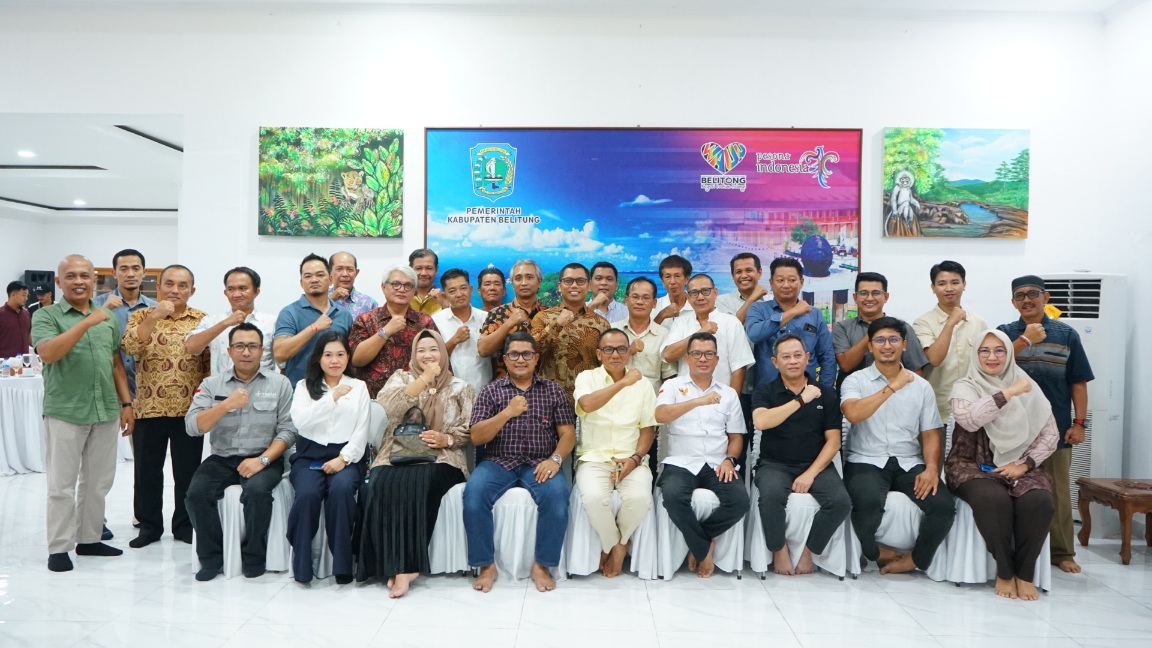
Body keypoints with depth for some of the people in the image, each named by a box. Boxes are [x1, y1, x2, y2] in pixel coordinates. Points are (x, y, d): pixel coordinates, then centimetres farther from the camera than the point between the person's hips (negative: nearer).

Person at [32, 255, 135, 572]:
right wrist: (86, 322, -25)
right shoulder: (46, 315, -2)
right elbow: (47, 353, -20)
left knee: (98, 482, 12)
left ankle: (89, 539, 24)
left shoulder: (108, 318, 10)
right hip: (64, 413, -4)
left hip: (106, 412, 4)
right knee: (62, 485, 4)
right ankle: (58, 548, 14)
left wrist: (126, 404, 8)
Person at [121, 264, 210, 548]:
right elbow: (130, 347, -16)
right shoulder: (142, 316, 3)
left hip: (189, 409, 0)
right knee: (147, 471, 9)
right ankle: (149, 525, 24)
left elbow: (211, 365, 5)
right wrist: (154, 317, -26)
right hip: (149, 408, 0)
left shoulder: (203, 320, 4)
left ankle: (185, 525, 21)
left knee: (187, 471, 8)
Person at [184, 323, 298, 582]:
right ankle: (211, 556, -1)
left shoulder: (279, 383, 2)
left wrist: (262, 459, -17)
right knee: (196, 493, -24)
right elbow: (193, 426, -5)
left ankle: (253, 558, -7)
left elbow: (287, 430, -4)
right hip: (222, 458, 3)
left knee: (257, 490, -31)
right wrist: (226, 405, -19)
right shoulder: (211, 384, 7)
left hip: (264, 458, -2)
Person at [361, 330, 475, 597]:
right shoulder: (401, 378, 16)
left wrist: (447, 439, -13)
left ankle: (401, 566, -23)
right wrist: (424, 378, -8)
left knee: (417, 484, -35)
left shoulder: (461, 388, 14)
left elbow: (470, 429, 7)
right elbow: (384, 406, -7)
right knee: (381, 486, -32)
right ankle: (400, 565, -24)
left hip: (441, 459, -1)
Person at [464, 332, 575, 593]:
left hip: (539, 463, 0)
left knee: (557, 495, -30)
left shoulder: (554, 391, 10)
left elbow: (568, 434, 4)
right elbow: (476, 437, -2)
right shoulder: (491, 391, 8)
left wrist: (555, 459, -16)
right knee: (474, 495, -28)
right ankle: (486, 565, -10)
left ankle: (542, 565, -11)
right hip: (499, 462, 0)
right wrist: (507, 413, -16)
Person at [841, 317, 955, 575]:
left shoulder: (921, 386, 12)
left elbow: (930, 434, 9)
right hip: (866, 462, -3)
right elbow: (853, 414, -18)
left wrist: (932, 467, -10)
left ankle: (914, 560, 3)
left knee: (944, 505, -23)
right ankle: (875, 553, 0)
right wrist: (891, 388, -18)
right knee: (869, 503, -33)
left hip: (910, 463, 3)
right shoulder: (855, 381, 3)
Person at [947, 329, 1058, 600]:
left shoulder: (1028, 388, 11)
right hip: (974, 466, -3)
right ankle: (1004, 571, -14)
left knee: (1038, 501, -29)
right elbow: (968, 419, -22)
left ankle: (1025, 573, -12)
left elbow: (1049, 435, 6)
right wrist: (1009, 393, -20)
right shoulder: (965, 387, 1)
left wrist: (1024, 464, -8)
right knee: (993, 499, -34)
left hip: (1018, 467, 3)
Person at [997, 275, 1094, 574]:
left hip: (1055, 427, 0)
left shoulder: (1067, 334, 4)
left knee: (1058, 492, 8)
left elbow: (1078, 383, 3)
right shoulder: (1005, 333, 4)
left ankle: (1062, 552, 20)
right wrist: (1025, 339, -16)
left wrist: (1078, 422, -2)